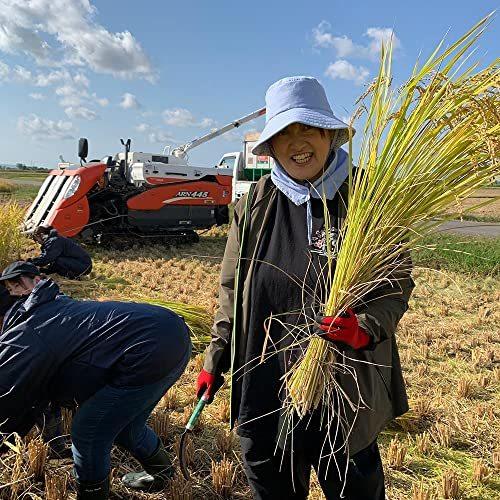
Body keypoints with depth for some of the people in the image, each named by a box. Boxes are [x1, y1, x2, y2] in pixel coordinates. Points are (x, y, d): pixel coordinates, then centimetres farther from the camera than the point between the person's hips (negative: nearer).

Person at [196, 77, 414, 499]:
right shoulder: (255, 206, 2)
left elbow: (398, 283, -3)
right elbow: (232, 292, 9)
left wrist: (366, 327, -22)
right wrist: (215, 361, 8)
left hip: (345, 388, -2)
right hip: (263, 389, 3)